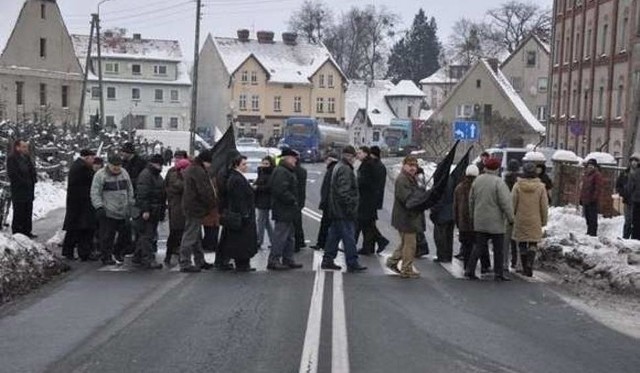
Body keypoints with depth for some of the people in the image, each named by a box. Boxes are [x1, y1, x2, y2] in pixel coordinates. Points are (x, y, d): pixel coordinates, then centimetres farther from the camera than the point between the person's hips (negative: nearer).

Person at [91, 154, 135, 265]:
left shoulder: (124, 173, 11)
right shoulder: (100, 175, -6)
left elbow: (130, 190, 20)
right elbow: (95, 193, -8)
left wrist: (131, 204, 17)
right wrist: (99, 207, -17)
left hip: (123, 212, 5)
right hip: (107, 213, -5)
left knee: (126, 234, 8)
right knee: (107, 236, -3)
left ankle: (119, 252, 29)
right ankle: (106, 257, 9)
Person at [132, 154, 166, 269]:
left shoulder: (158, 176, 20)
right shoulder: (145, 175, -12)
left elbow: (162, 195, 26)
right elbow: (142, 194, -20)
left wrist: (162, 212, 22)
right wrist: (145, 210, -25)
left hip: (154, 212, 10)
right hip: (146, 212, -10)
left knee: (143, 235, 15)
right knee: (147, 235, -10)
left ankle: (138, 257, 24)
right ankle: (148, 260, -11)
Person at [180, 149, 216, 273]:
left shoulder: (190, 169, 17)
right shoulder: (199, 171, -18)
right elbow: (205, 192, -20)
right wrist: (214, 206, -10)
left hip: (191, 207, 11)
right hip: (195, 208, -11)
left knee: (197, 236, 18)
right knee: (190, 236, -7)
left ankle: (200, 261, 27)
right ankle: (185, 264, -4)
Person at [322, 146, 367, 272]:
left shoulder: (338, 167, 18)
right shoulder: (345, 169, -15)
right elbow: (344, 191, -23)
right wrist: (350, 206, -22)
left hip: (336, 210, 10)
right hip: (344, 211, -10)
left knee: (334, 234, 14)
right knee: (349, 236, -7)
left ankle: (328, 260, 18)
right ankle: (352, 263, -4)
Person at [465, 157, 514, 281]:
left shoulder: (477, 180, 5)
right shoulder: (498, 182, -15)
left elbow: (471, 200, 13)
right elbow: (505, 202, -17)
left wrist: (473, 214, 24)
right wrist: (510, 218, -8)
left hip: (479, 221, 6)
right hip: (495, 222, -6)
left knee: (479, 246, 11)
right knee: (498, 248, 5)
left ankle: (470, 270, 5)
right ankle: (498, 274, 10)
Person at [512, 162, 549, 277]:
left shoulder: (517, 186, -7)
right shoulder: (540, 187, -5)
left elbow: (513, 204, -3)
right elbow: (544, 206, 1)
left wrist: (512, 217, 10)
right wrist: (544, 221, 11)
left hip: (520, 221, 0)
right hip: (535, 222, 0)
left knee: (522, 244, 10)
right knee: (533, 244, 7)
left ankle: (525, 268, 14)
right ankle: (529, 265, -13)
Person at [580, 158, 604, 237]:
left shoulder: (597, 175, -8)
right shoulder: (585, 174, 17)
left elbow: (598, 188, -14)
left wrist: (594, 197, -19)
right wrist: (581, 197, 18)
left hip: (592, 201, -8)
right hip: (585, 199, 8)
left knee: (592, 217, -6)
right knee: (587, 216, 14)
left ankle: (593, 232, -2)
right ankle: (589, 231, 24)